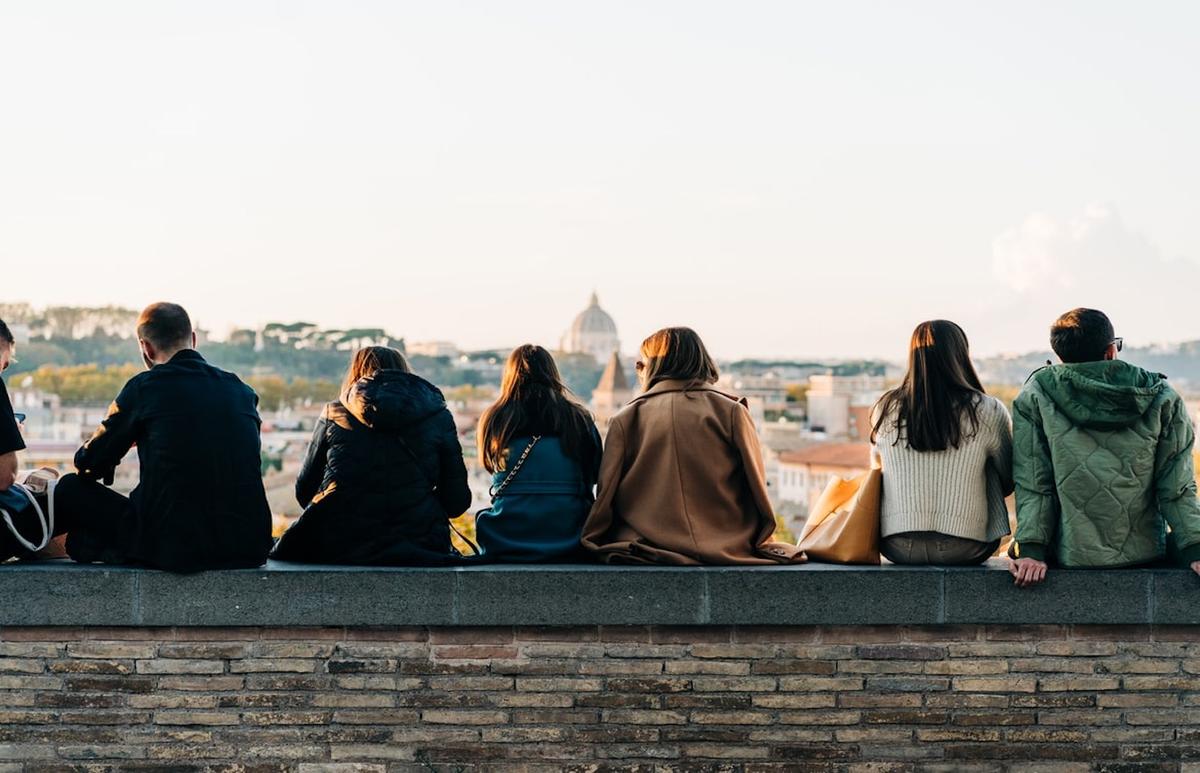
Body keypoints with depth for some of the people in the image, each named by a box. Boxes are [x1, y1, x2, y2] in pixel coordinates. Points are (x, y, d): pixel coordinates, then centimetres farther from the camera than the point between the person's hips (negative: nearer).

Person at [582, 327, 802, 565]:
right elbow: (757, 488, 4)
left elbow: (605, 493, 4)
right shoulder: (732, 412, 5)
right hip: (727, 550, 0)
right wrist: (760, 543, 13)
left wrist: (592, 541, 13)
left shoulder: (626, 419, 5)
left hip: (649, 552, 0)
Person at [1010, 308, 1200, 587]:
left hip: (1069, 555, -1)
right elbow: (1177, 488, -2)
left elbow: (1033, 484, -7)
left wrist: (1031, 550, -6)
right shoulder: (1162, 399, -1)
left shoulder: (1034, 397, -3)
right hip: (1145, 553, 1)